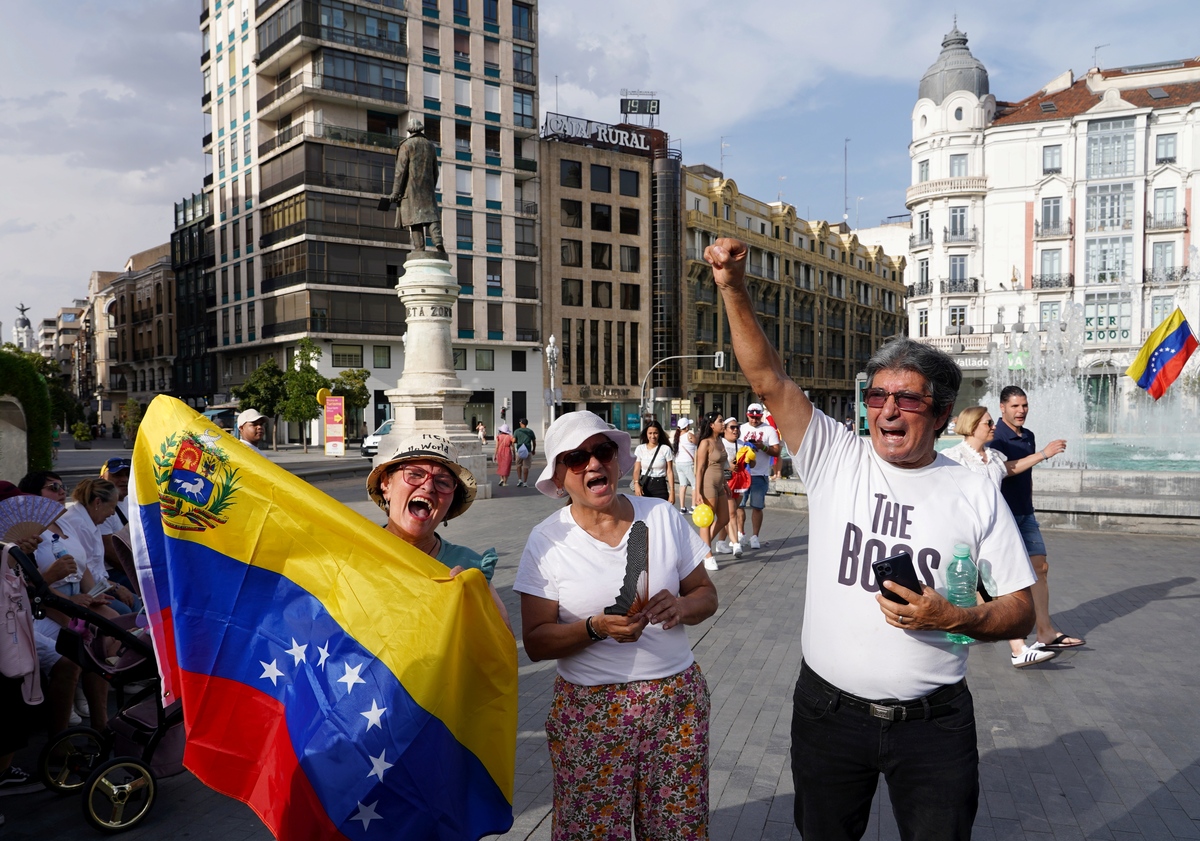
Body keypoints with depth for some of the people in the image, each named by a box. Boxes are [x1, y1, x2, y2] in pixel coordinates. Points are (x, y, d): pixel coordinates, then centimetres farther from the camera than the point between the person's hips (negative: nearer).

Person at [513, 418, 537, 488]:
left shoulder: (517, 431, 1)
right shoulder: (530, 431, 5)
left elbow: (514, 441, -4)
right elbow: (534, 442, 7)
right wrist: (534, 450, 22)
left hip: (519, 450, 0)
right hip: (528, 451, 0)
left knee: (519, 465, 17)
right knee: (526, 467, 2)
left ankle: (519, 479, 7)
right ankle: (525, 482, 4)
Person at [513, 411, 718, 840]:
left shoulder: (663, 516, 0)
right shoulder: (546, 540, -6)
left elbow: (706, 595, 6)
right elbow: (536, 642, -7)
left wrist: (682, 607, -16)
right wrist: (596, 628, -23)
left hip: (677, 699, 2)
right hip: (590, 712, -1)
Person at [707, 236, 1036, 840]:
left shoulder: (975, 495, -4)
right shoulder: (834, 459, -4)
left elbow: (1020, 608, 1)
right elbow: (767, 377, -12)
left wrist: (953, 618, -19)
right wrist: (734, 290, -22)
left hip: (933, 723, 0)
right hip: (829, 713, 1)